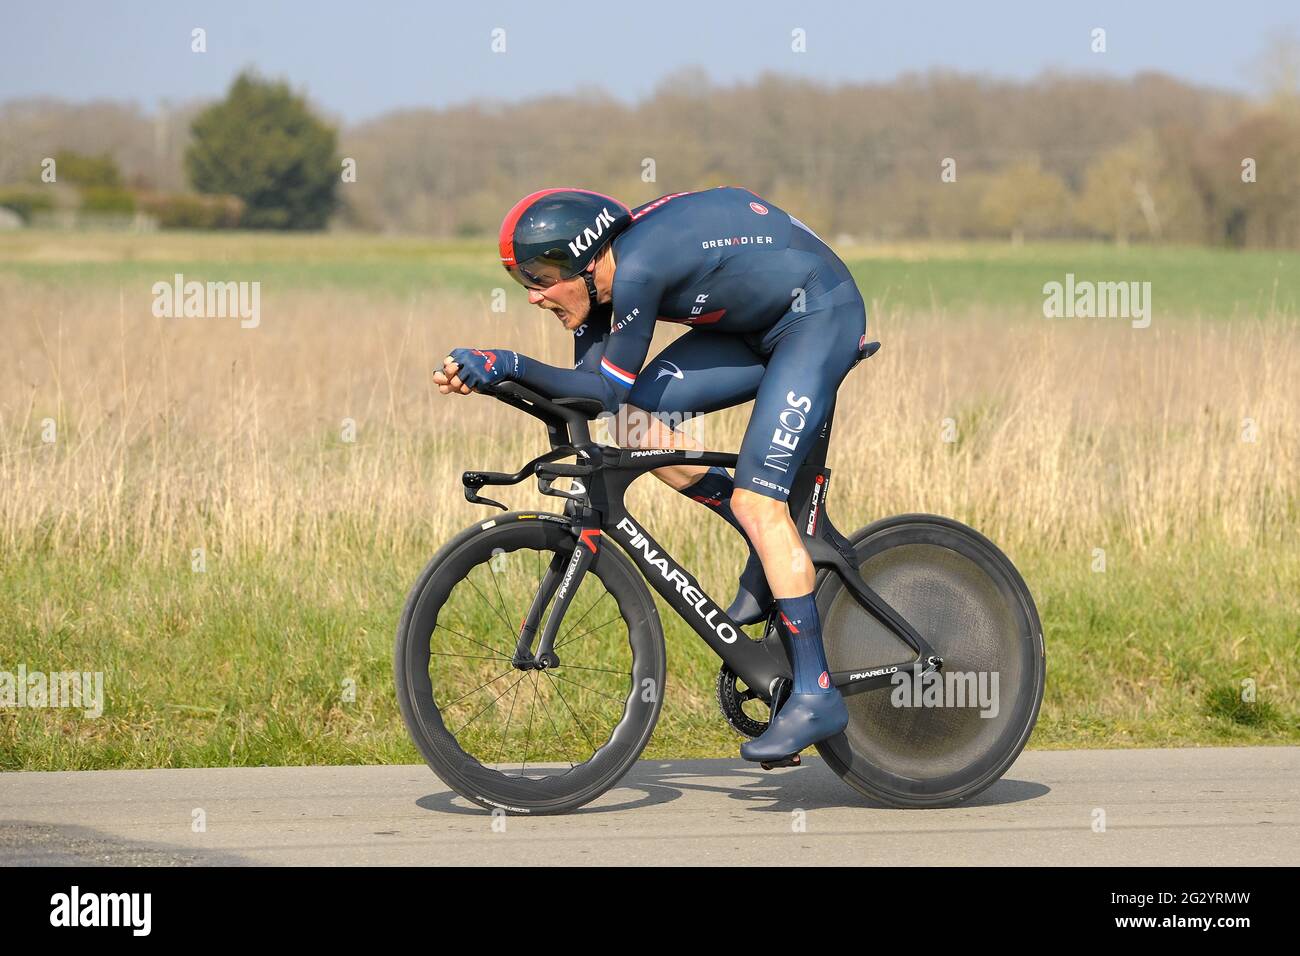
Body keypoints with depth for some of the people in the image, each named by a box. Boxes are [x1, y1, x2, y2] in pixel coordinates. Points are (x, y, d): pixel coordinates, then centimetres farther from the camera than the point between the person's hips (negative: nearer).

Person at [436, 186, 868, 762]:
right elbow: (585, 387, -2)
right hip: (757, 326, 9)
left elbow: (609, 391, -26)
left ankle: (817, 695, -14)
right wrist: (492, 374, -15)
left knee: (755, 498, -17)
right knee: (641, 420, -7)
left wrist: (508, 364, -28)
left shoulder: (638, 268, -30)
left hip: (821, 314, -9)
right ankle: (774, 549, 8)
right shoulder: (602, 276, -3)